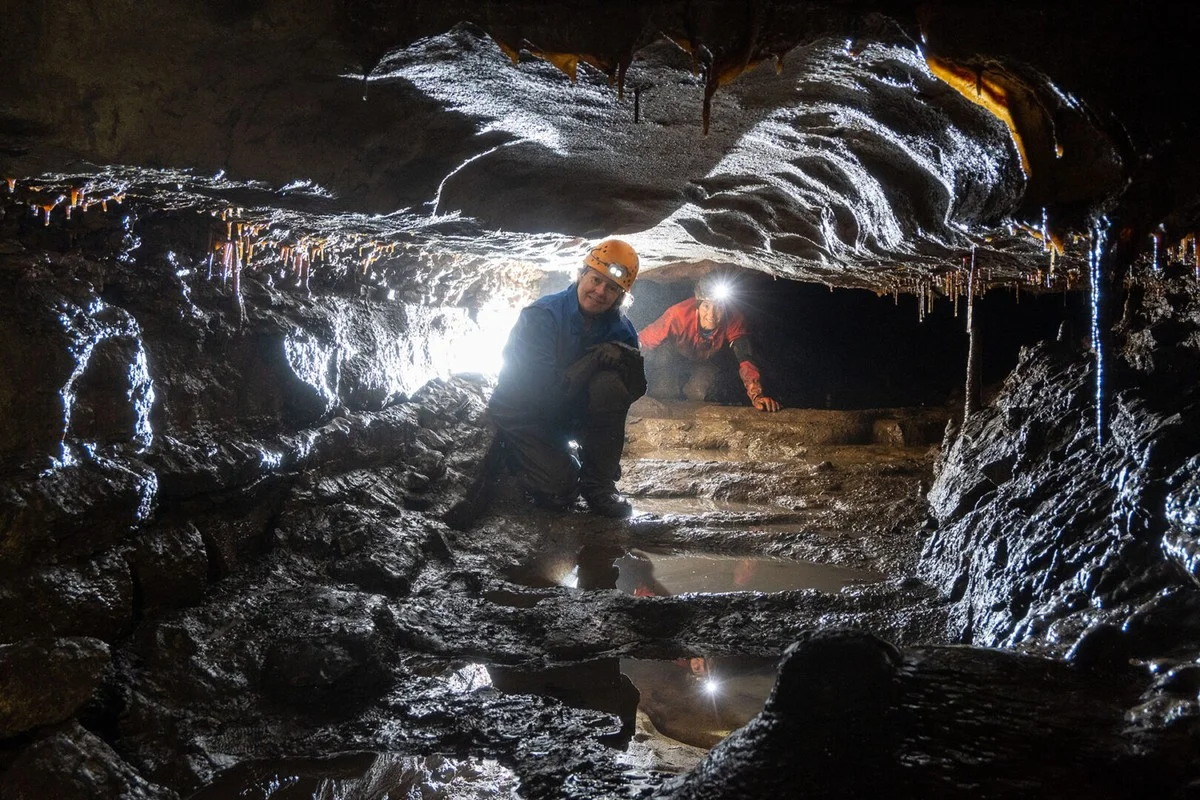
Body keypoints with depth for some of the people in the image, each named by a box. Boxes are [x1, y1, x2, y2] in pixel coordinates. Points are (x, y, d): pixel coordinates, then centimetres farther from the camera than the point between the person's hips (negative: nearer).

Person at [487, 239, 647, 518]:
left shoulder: (619, 327, -6)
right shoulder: (541, 316, -23)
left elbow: (637, 389, -11)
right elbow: (546, 392, -30)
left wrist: (624, 355, -30)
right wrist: (594, 360, -28)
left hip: (571, 415, 4)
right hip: (523, 418, -4)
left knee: (610, 384, -26)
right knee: (558, 492, -21)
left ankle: (598, 483, -14)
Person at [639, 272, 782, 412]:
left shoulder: (733, 320, -35)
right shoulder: (678, 314, -39)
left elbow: (746, 359, -40)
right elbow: (645, 342, -32)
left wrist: (757, 396, -56)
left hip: (707, 363, 1)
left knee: (699, 391, -24)